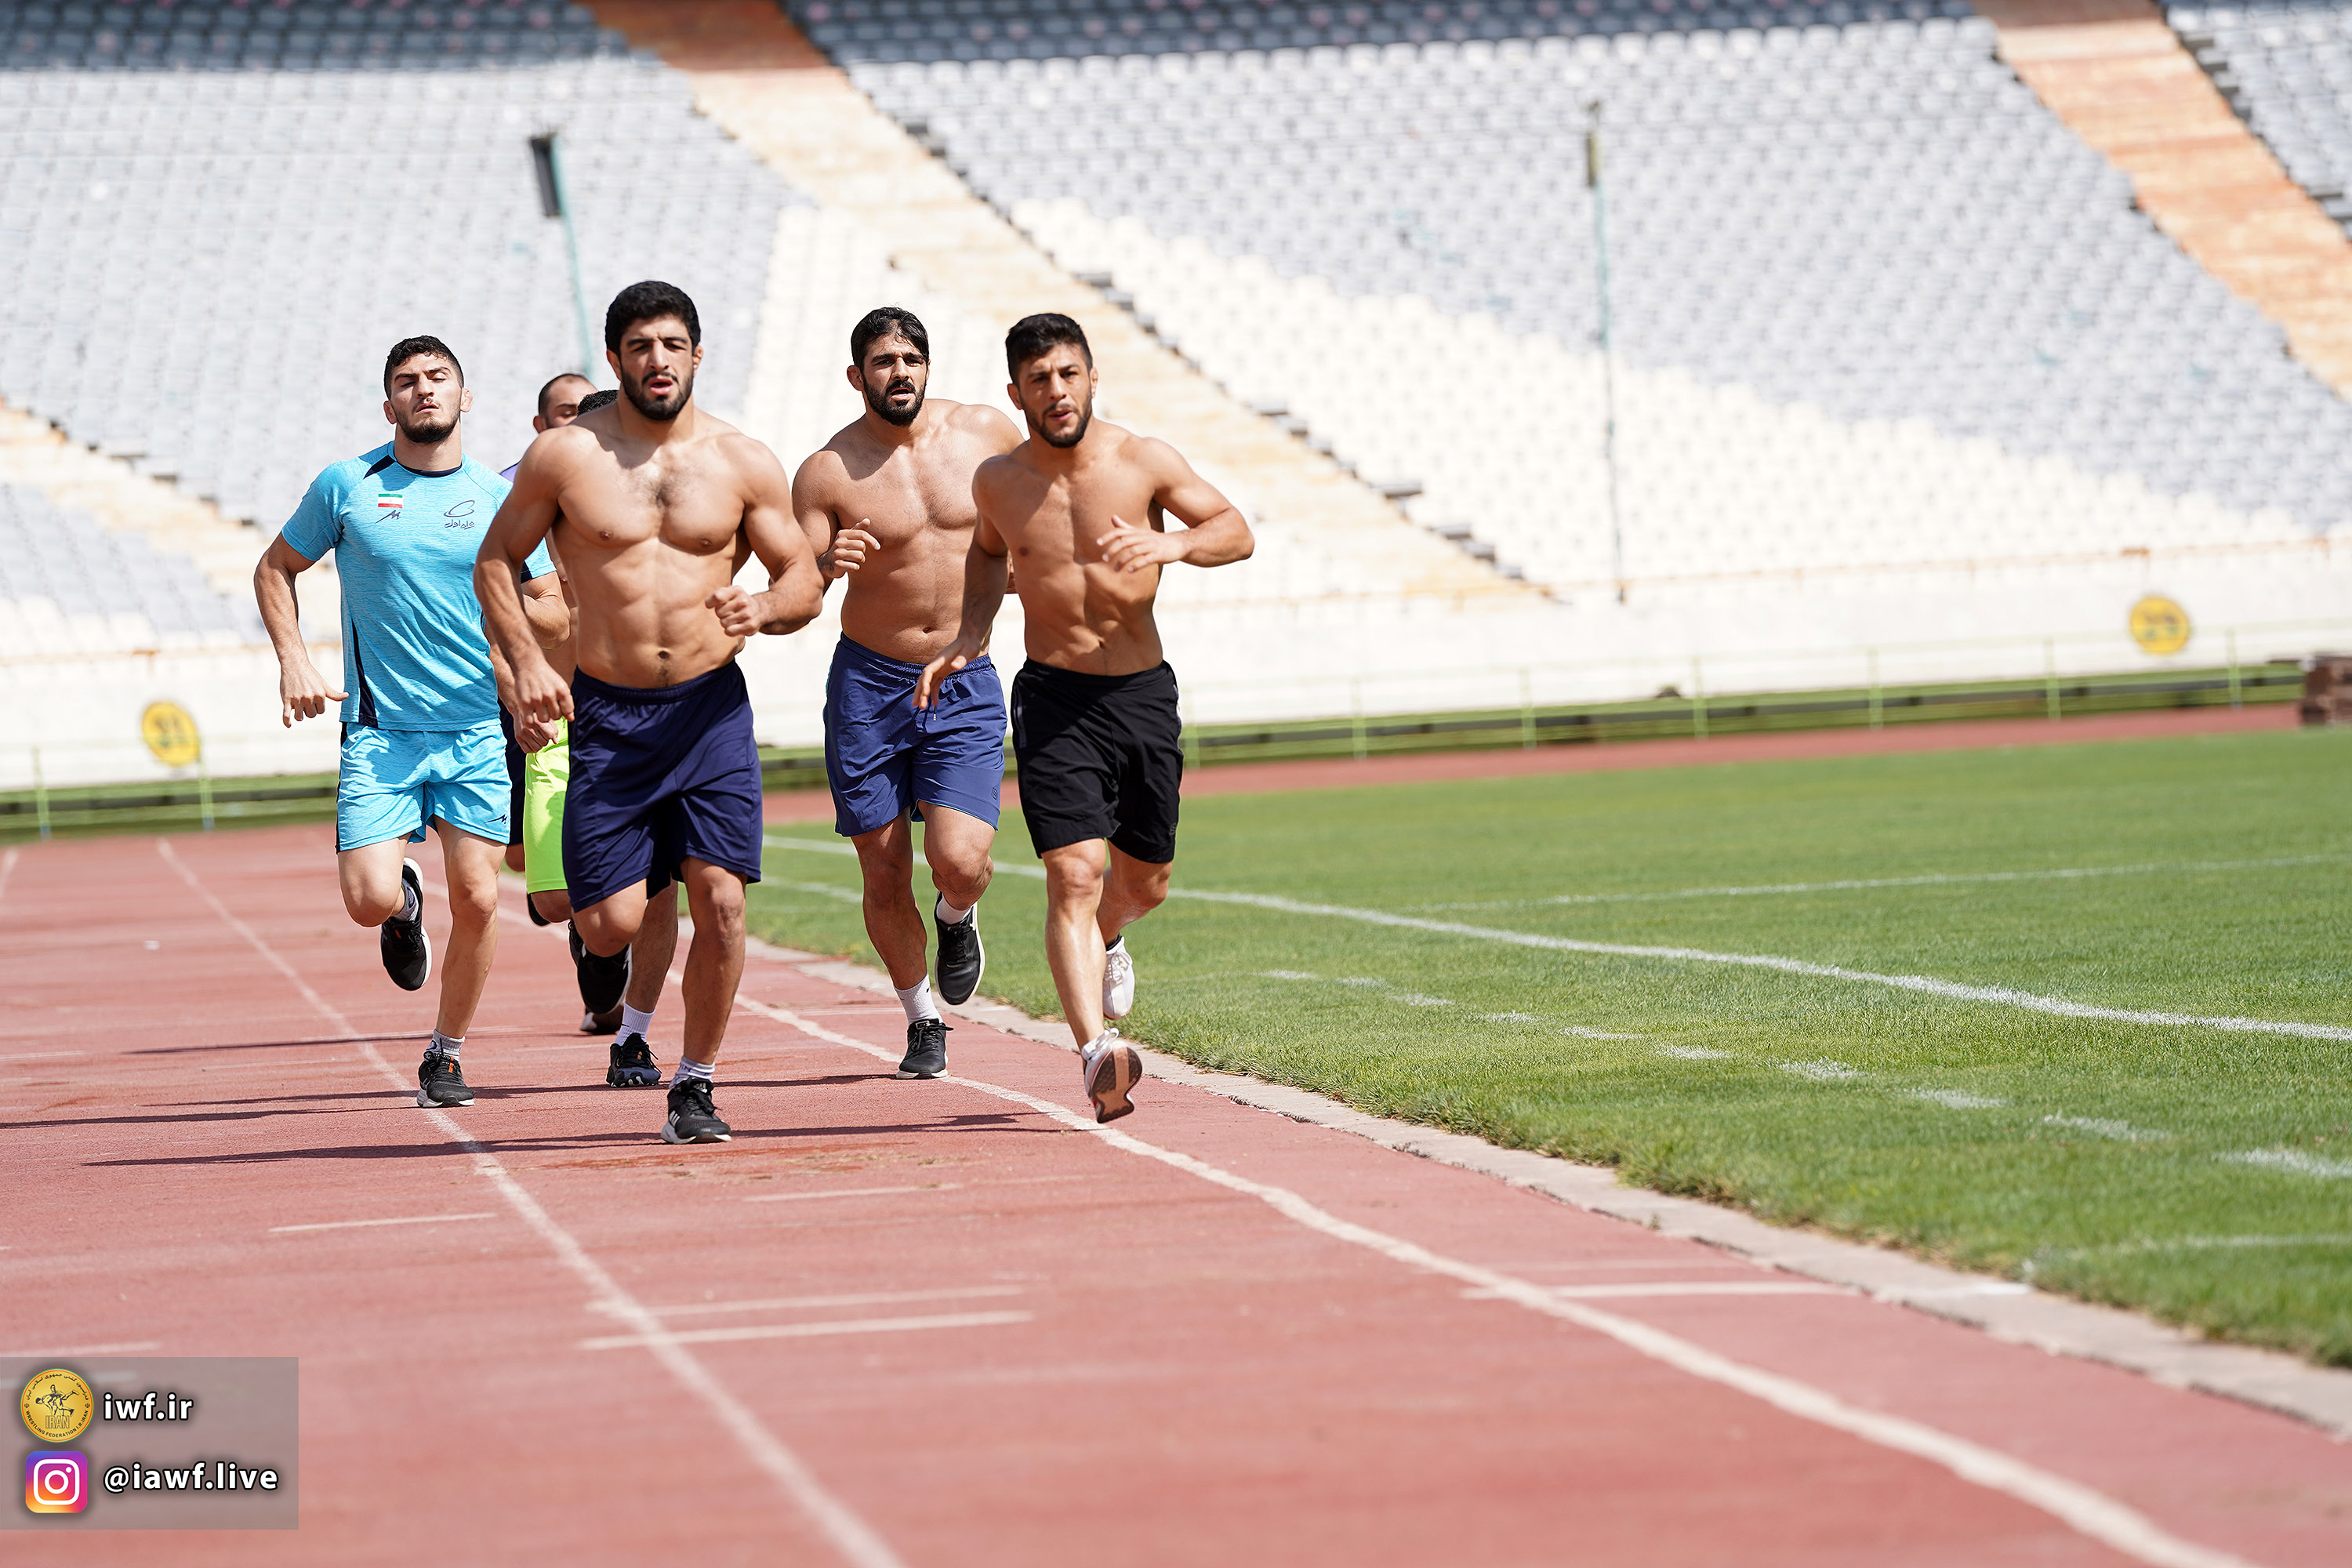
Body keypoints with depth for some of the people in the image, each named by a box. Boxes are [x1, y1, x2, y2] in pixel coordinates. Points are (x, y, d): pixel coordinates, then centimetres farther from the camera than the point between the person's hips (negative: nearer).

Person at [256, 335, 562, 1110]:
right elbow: (275, 568, 14)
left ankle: (446, 1053, 17)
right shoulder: (346, 486, 1)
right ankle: (406, 901, 25)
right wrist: (293, 659, 1)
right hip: (379, 732, -1)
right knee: (370, 900, -13)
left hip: (479, 728, 1)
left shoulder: (500, 496, 4)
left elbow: (555, 616, 9)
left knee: (476, 901, -4)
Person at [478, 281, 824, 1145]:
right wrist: (526, 661, -6)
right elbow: (496, 560, 8)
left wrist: (761, 609, -16)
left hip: (711, 708, 1)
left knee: (720, 901, -11)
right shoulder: (565, 455, -1)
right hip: (607, 713, 0)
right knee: (608, 929, -5)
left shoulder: (743, 462, 2)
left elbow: (805, 581, 7)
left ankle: (694, 1083, 6)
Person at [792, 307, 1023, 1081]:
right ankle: (922, 1018, 27)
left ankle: (957, 918, 22)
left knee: (958, 862, -16)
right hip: (867, 686, 0)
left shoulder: (984, 432, -1)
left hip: (966, 687, 1)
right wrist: (827, 566, -32)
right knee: (885, 878, 3)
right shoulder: (827, 473, -8)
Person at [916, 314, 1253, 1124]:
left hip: (1144, 693, 1)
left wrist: (1173, 544, -28)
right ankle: (1098, 1051, -30)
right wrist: (971, 629, 4)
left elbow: (1237, 531, -8)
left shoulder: (1143, 462, -7)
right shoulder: (998, 481, -2)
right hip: (1055, 700, -1)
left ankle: (1106, 939, 52)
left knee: (1144, 882, 16)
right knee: (1074, 873, -19)